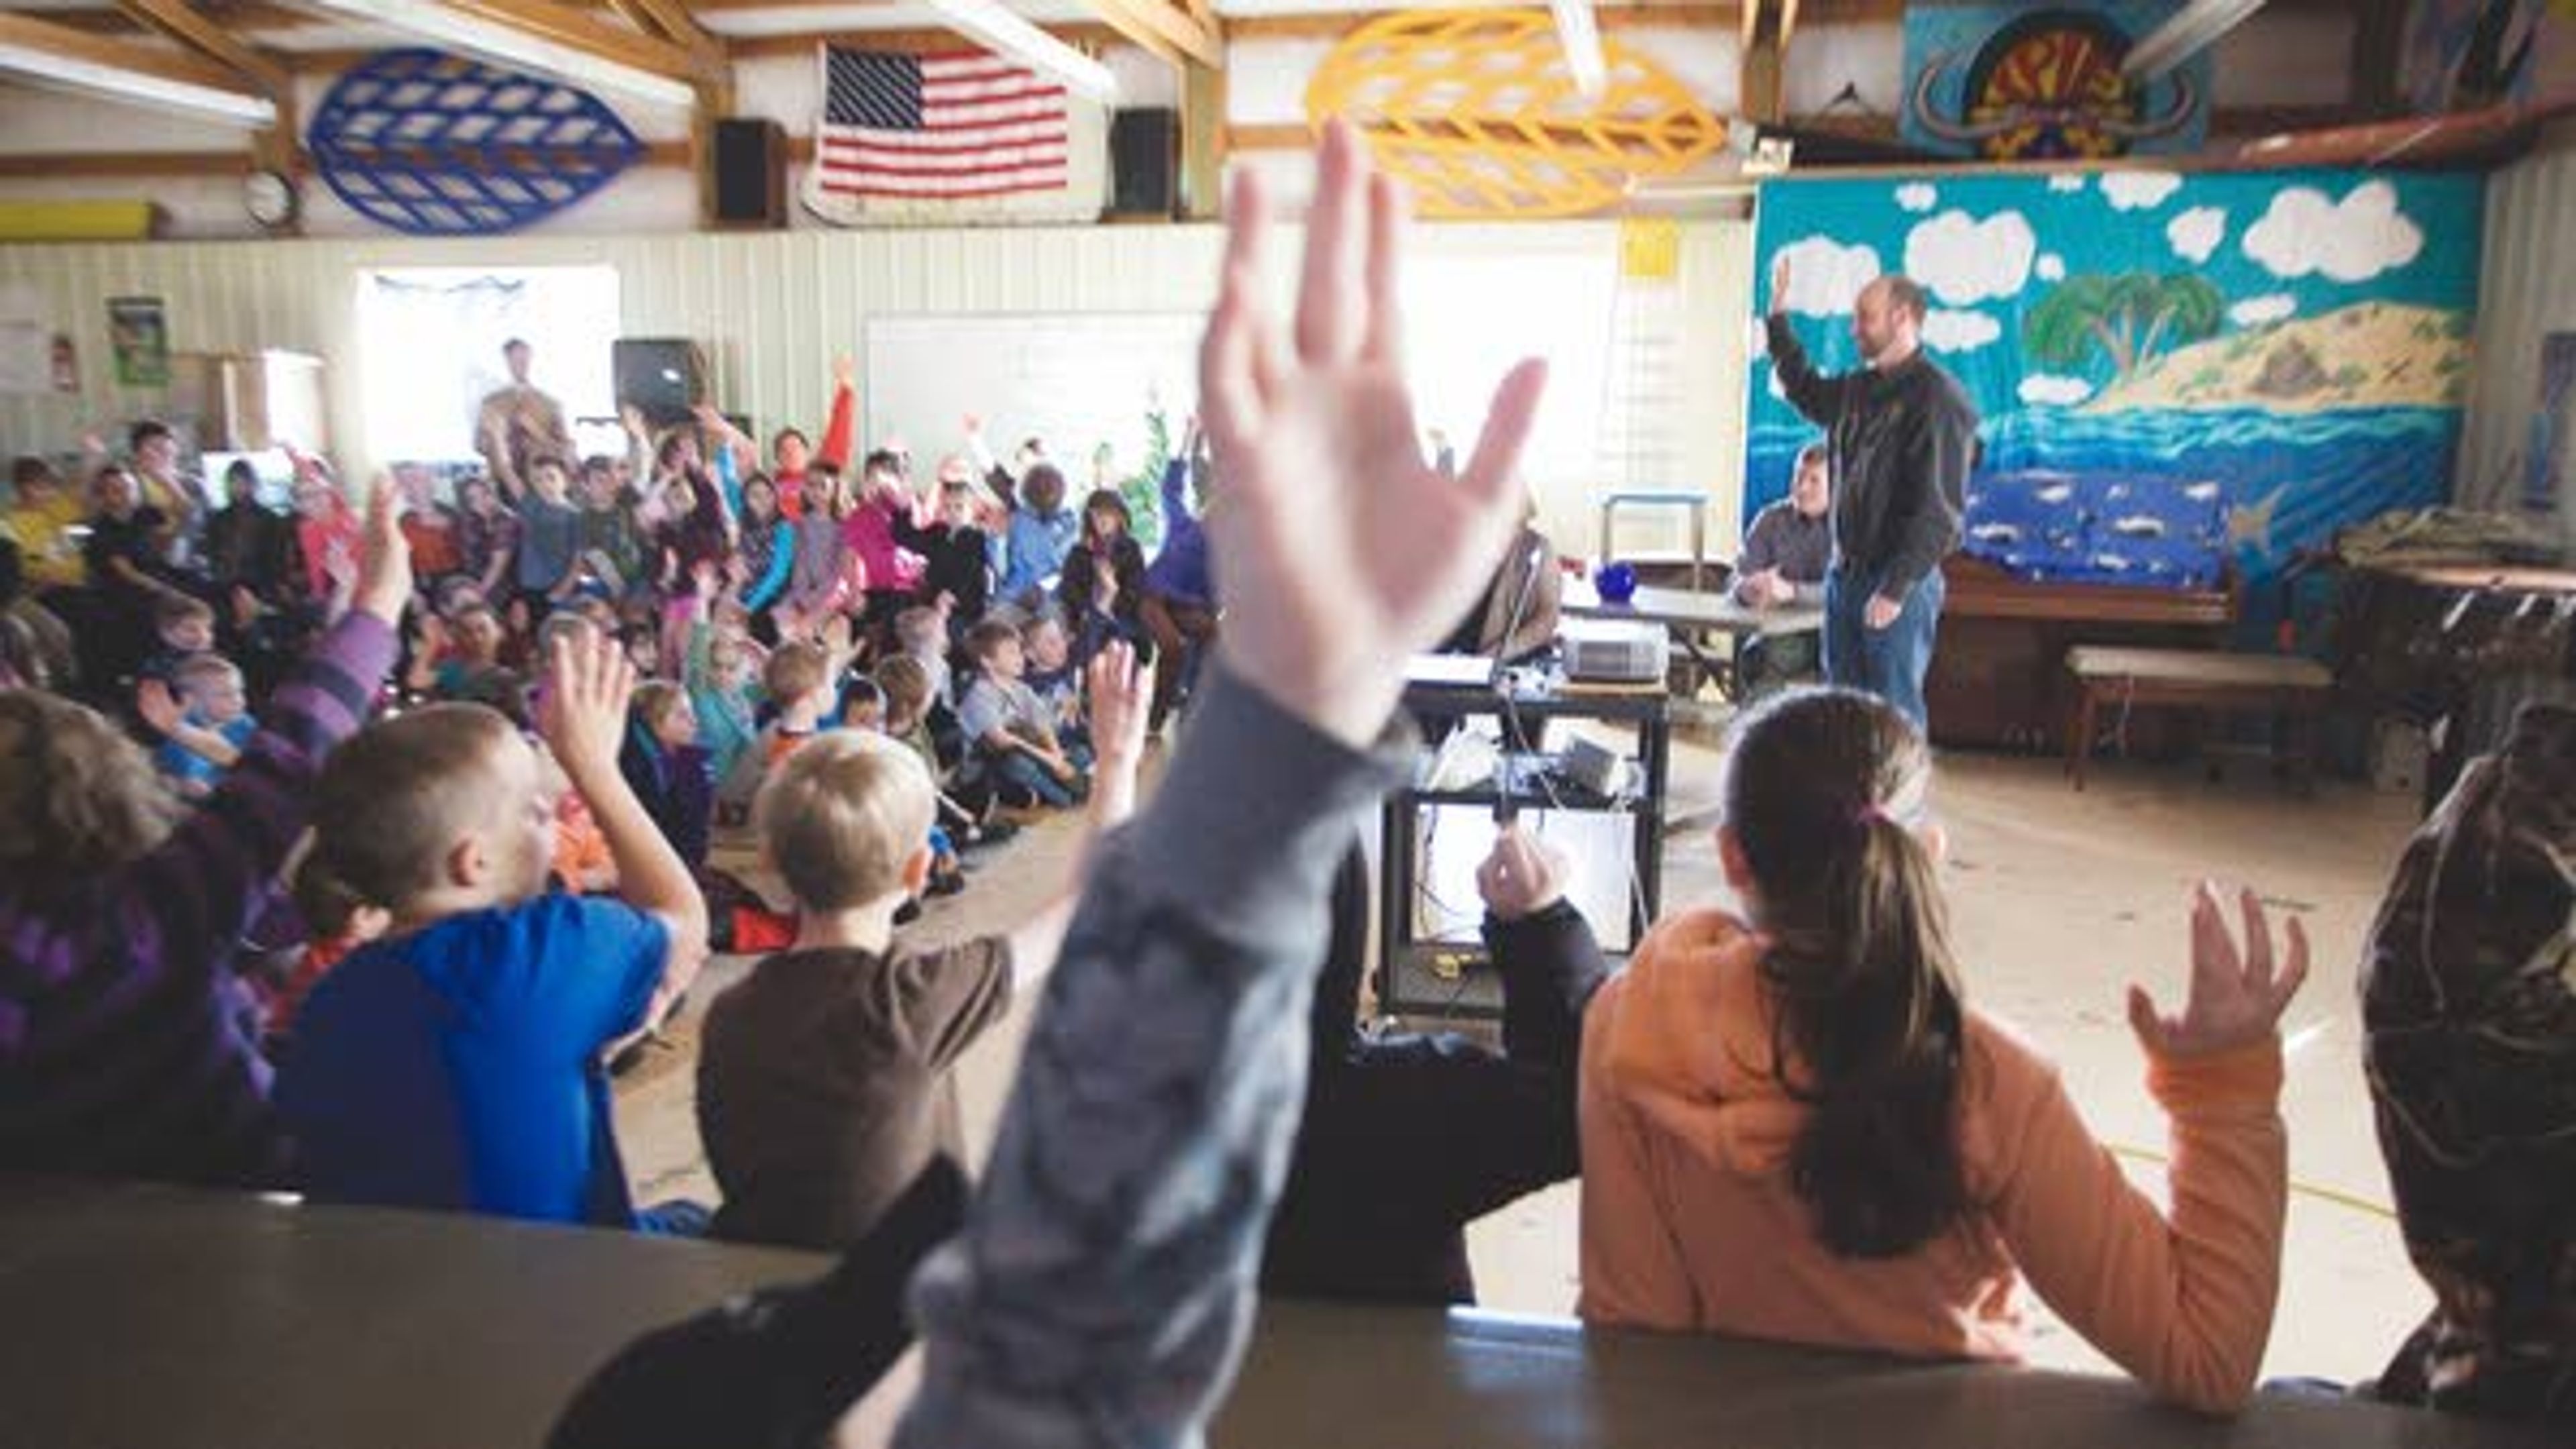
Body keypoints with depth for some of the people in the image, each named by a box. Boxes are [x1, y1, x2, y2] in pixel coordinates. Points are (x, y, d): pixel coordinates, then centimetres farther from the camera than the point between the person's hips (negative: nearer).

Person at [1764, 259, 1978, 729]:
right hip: (1845, 574, 8)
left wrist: (1896, 588, -23)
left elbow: (1936, 508, -19)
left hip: (1901, 582, -8)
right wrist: (1778, 315, 27)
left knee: (1895, 709, -4)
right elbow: (1807, 392, 34)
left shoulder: (1937, 398, -13)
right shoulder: (1858, 389, 11)